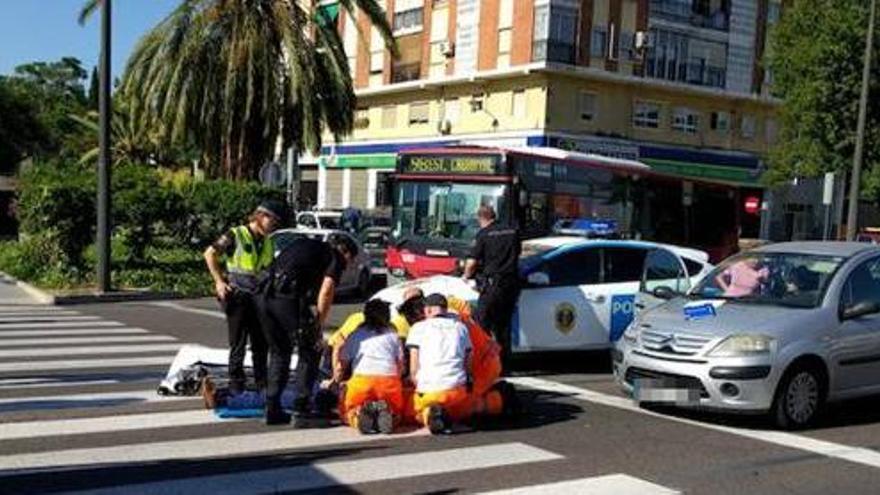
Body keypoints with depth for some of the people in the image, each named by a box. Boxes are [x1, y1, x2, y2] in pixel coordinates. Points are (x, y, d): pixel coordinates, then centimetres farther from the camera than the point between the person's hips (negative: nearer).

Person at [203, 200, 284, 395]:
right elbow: (210, 253, -7)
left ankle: (262, 381, 20)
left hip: (259, 297, 6)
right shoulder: (236, 235, -6)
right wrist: (219, 281, -10)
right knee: (238, 344, 0)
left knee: (261, 343, 10)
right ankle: (236, 383, 8)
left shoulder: (268, 243, 15)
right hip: (237, 296, -6)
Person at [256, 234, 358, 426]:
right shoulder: (335, 257, 12)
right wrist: (319, 327, 2)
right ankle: (301, 410, 3)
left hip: (264, 294, 7)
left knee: (279, 352, 21)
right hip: (289, 297, -7)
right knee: (310, 353, 8)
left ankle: (272, 410, 22)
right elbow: (326, 291, -4)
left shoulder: (304, 244, 32)